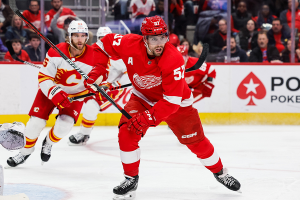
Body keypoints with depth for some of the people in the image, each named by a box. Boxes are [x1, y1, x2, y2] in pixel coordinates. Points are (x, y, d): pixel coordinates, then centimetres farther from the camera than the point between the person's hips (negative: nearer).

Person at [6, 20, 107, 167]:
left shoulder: (93, 56, -23)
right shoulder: (56, 52, -25)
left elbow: (101, 73, -5)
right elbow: (43, 77, -22)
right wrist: (54, 93, -37)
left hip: (76, 94, 1)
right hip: (51, 89, 0)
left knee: (64, 125, -18)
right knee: (36, 122, -9)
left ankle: (49, 143, 17)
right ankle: (26, 151, 17)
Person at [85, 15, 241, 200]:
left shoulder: (174, 60, -36)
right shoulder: (130, 44, -26)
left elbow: (172, 101, -35)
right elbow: (106, 43, -5)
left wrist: (148, 118, -42)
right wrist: (97, 70, -15)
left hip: (176, 102, -2)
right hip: (143, 97, 2)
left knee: (196, 141, 2)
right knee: (127, 133, -19)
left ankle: (220, 172, 29)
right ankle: (131, 179, -1)